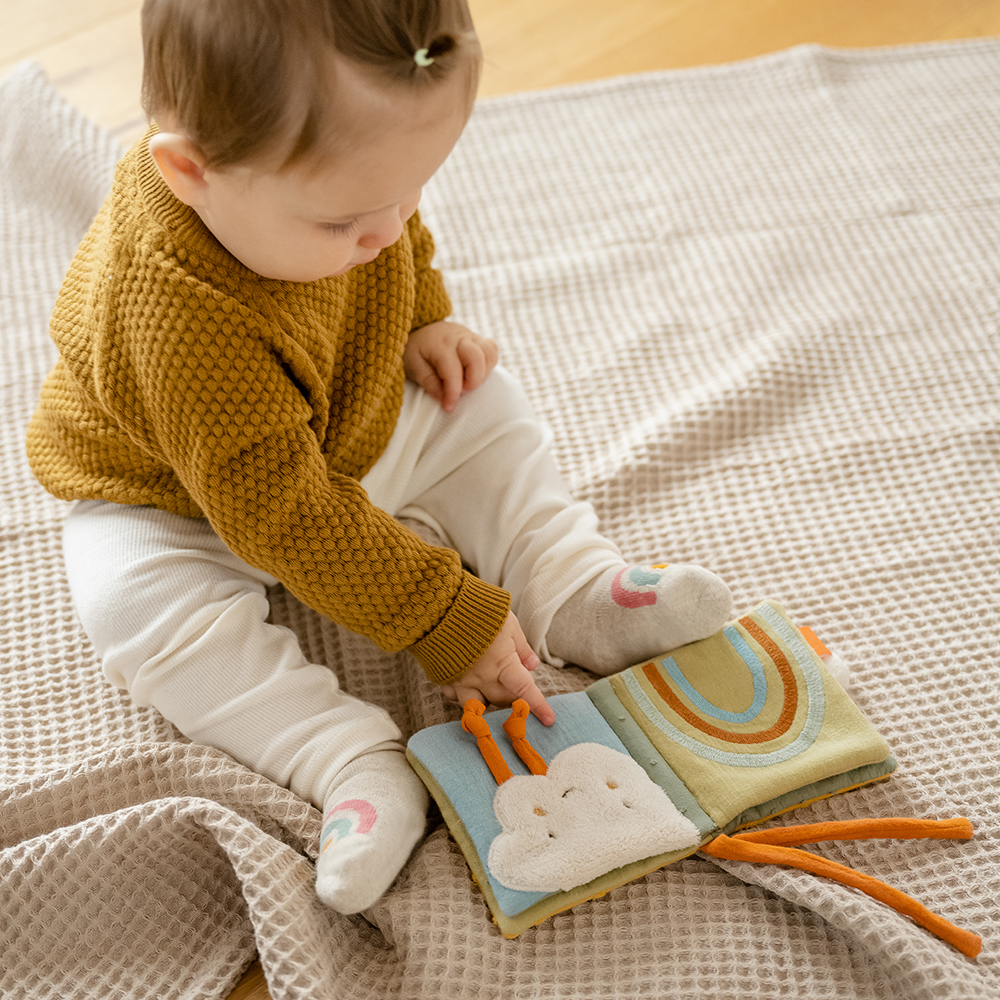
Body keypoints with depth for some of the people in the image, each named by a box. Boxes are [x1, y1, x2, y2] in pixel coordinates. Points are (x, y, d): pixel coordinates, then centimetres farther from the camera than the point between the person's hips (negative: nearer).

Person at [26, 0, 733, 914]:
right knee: (139, 602, -29)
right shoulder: (179, 321, -44)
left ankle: (578, 592, -3)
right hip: (183, 499, -5)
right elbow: (286, 515, -39)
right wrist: (448, 622, -34)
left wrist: (425, 322, -7)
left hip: (358, 426, 6)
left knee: (486, 411, -3)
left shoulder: (332, 172, -23)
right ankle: (350, 762, -27)